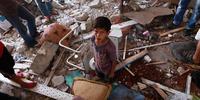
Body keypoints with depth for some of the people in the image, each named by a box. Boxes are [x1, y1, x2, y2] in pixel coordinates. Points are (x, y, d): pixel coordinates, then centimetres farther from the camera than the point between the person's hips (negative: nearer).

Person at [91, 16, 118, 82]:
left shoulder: (110, 47, -42)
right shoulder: (93, 39, -26)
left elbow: (114, 61, -24)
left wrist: (112, 72, -10)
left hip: (107, 69, -4)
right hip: (97, 66, 5)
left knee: (107, 80, 29)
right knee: (100, 77, 35)